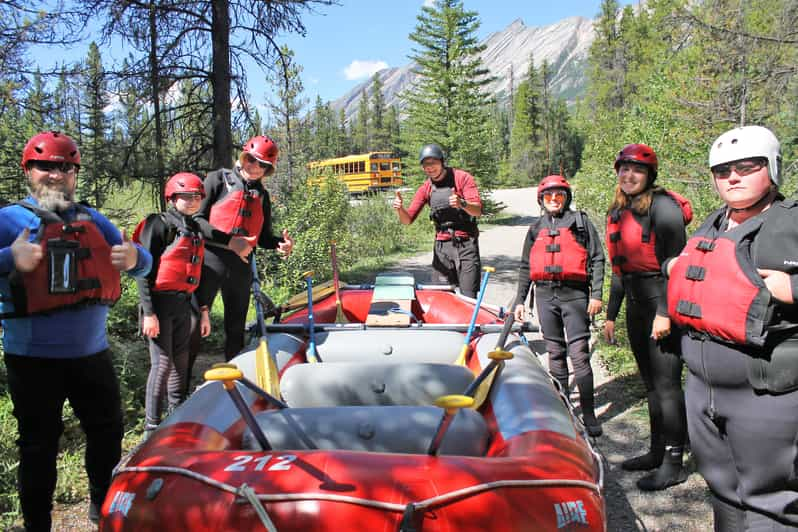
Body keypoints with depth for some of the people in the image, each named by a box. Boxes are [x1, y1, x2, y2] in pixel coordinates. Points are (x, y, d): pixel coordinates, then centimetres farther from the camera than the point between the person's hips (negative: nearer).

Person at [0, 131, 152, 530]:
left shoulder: (93, 221, 9)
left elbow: (143, 264, 11)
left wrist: (134, 257, -12)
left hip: (91, 352, 5)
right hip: (33, 358, -4)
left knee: (108, 430, 17)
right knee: (39, 447, 8)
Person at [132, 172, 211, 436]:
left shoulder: (196, 231, 16)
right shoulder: (159, 225, -7)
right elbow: (144, 271, -12)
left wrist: (204, 311, 18)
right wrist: (148, 312, -18)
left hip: (183, 305, 7)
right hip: (160, 302, -7)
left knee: (181, 361, 14)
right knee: (163, 362, -7)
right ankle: (152, 426, 4)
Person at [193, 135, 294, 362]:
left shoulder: (262, 195, 15)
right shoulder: (218, 179, 1)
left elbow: (263, 237, 18)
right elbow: (196, 219, -7)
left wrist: (280, 243, -5)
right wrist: (229, 241, -18)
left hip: (241, 266, 5)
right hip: (210, 261, -5)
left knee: (236, 327, 15)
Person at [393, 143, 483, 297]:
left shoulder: (462, 178, -5)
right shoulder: (426, 188, 6)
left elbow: (477, 210, -14)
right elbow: (408, 220, 4)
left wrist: (462, 204, -35)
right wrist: (400, 209, -18)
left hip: (466, 245, -3)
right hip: (442, 247, 3)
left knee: (468, 297, -2)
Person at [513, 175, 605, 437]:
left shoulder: (580, 221, 7)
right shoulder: (536, 227, 17)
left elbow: (597, 258, 3)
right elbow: (526, 266, 19)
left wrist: (596, 295, -6)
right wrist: (520, 300, 14)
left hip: (574, 294, -4)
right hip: (545, 295, 4)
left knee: (579, 354, -8)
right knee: (555, 354, 10)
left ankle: (588, 414, -1)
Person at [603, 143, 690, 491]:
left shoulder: (662, 206, -10)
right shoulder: (616, 213, 14)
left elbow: (675, 264, -16)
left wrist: (665, 313, -21)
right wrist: (611, 314, 18)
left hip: (662, 304, -8)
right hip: (636, 306, 8)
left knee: (666, 384, -2)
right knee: (651, 383, 16)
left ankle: (674, 463, 10)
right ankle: (657, 451, 28)